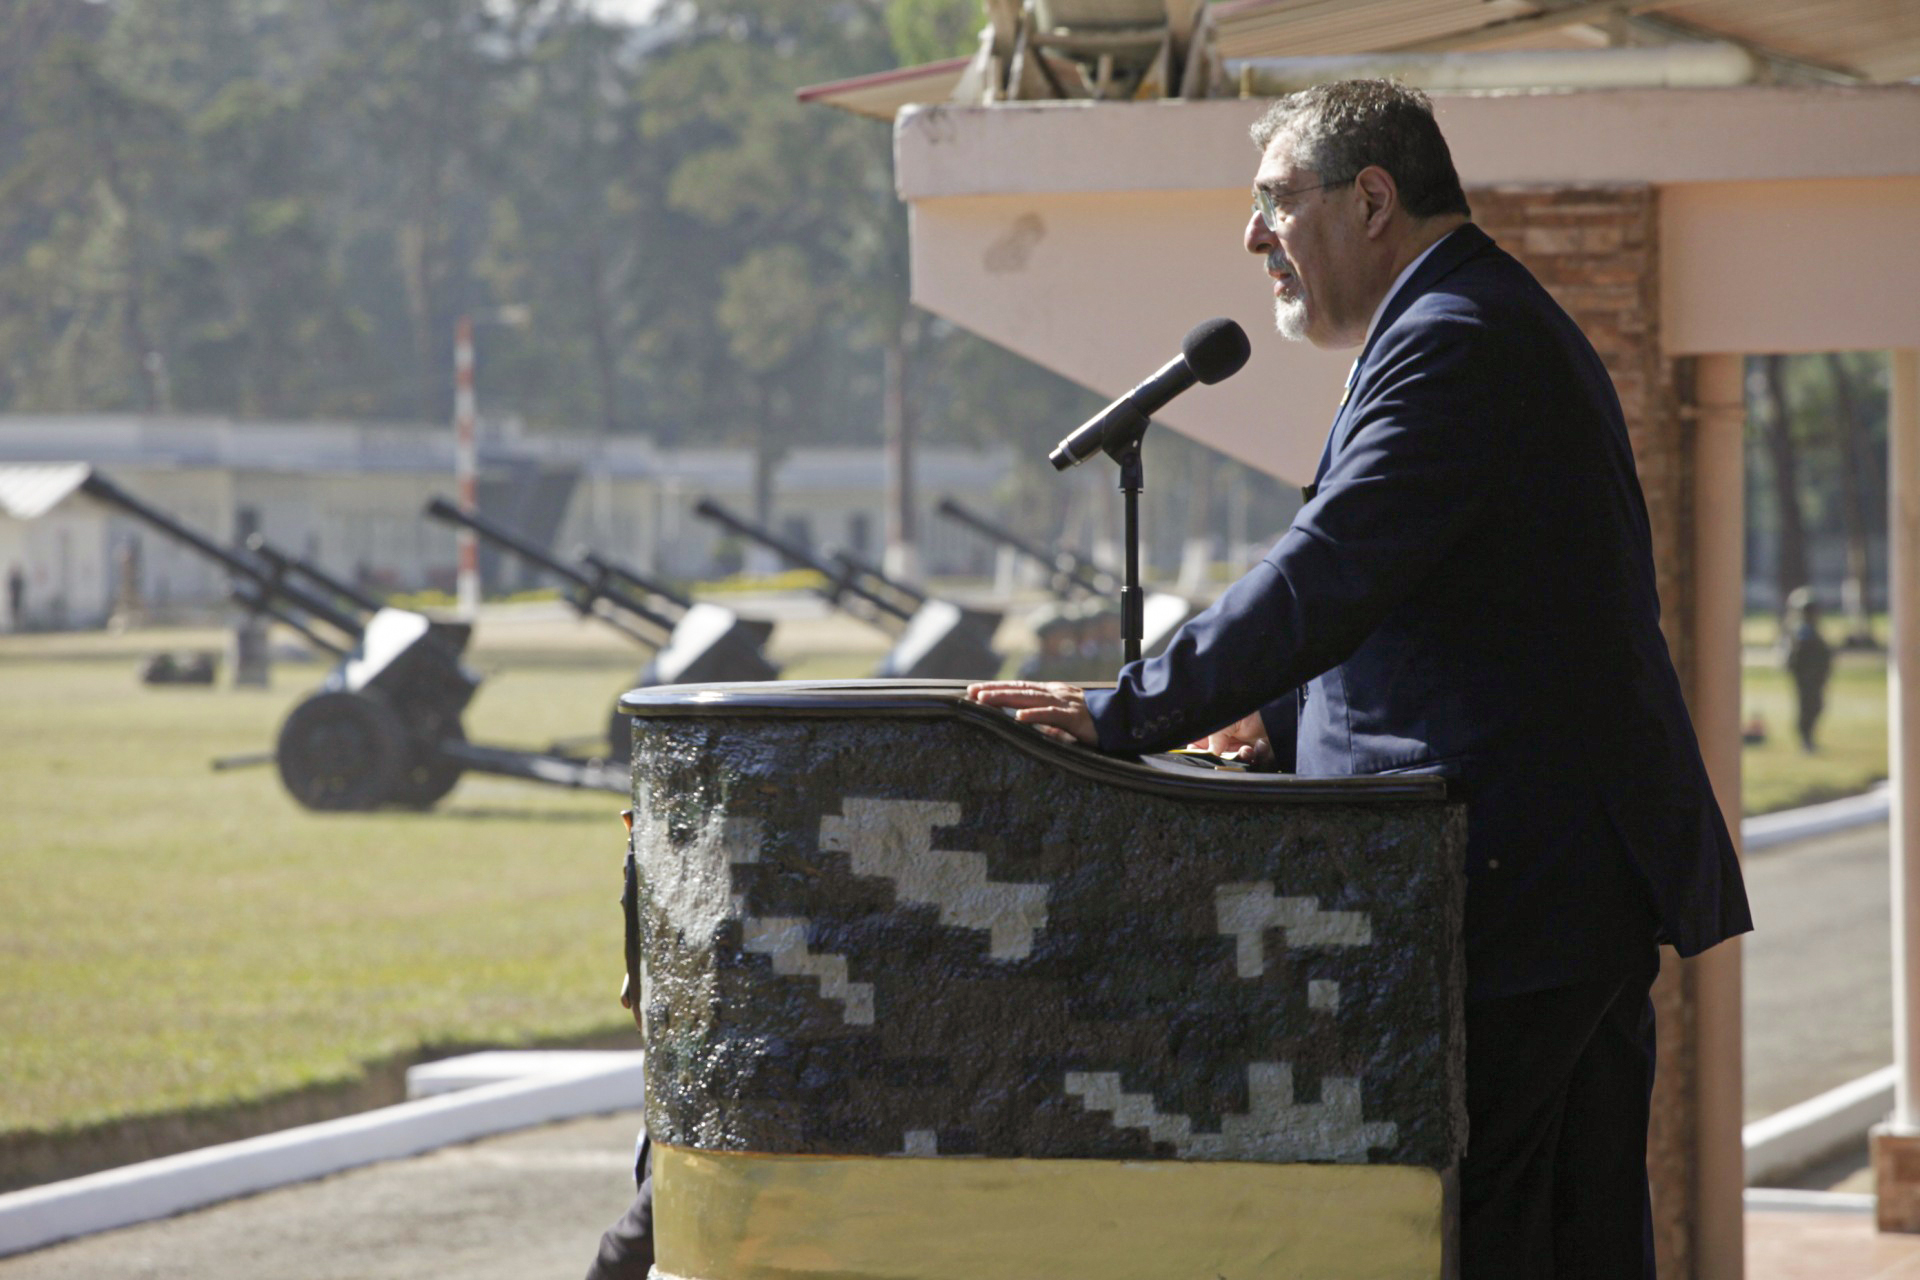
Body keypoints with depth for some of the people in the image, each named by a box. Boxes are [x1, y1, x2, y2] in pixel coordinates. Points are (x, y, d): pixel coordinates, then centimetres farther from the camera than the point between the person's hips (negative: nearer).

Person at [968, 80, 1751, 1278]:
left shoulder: (1448, 345, -14)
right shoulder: (1504, 323, 20)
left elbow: (1328, 576, -24)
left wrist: (1123, 713, -22)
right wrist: (1287, 714, 16)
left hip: (1512, 888, -11)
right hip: (1595, 878, 11)